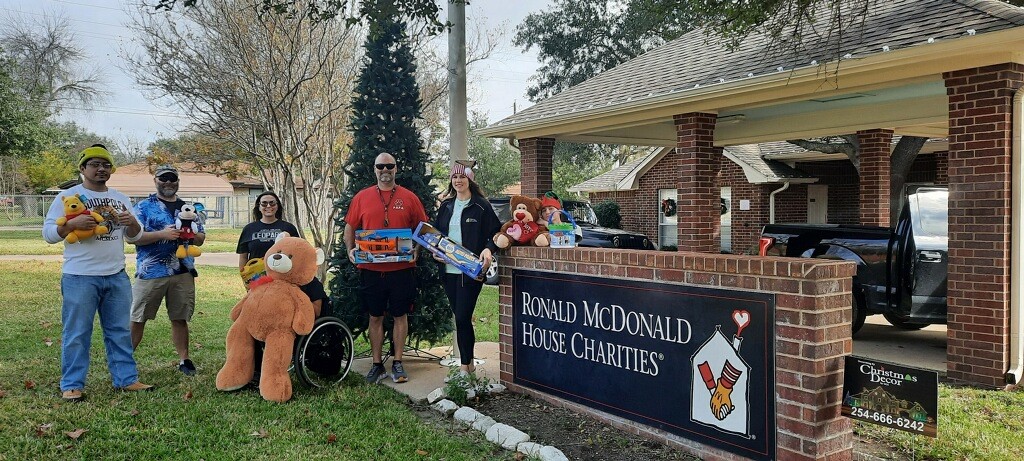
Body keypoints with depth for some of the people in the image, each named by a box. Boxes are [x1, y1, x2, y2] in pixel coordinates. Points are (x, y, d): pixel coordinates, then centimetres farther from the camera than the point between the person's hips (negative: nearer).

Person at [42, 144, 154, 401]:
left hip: (117, 276, 5)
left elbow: (134, 237, 14)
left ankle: (126, 379, 19)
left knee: (120, 332, 11)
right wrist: (73, 222, -21)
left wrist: (132, 222, -8)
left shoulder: (121, 199, 13)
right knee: (77, 334, 2)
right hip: (79, 277, -4)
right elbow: (48, 234, -4)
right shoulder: (68, 197, -1)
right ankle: (72, 385, 12)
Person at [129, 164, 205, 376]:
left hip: (183, 272, 3)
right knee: (137, 319, 1)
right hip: (151, 271, -3)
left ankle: (184, 360, 18)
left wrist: (191, 235, -7)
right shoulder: (144, 206, 4)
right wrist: (163, 234, -18)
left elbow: (201, 239, 16)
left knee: (180, 318, 10)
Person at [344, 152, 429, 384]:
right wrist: (350, 249, -6)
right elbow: (350, 227, 10)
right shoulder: (362, 197, 5)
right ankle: (377, 365, 19)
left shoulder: (409, 198, 2)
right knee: (375, 317, 9)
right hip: (370, 268, 1)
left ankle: (398, 363, 18)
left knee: (400, 315, 7)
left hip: (402, 268, -1)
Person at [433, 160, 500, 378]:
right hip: (449, 270, 6)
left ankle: (465, 365, 6)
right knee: (460, 318, 11)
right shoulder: (446, 206, 13)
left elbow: (496, 232, -5)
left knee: (463, 318, -8)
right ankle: (468, 363, 23)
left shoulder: (481, 206, -4)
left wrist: (488, 249, -22)